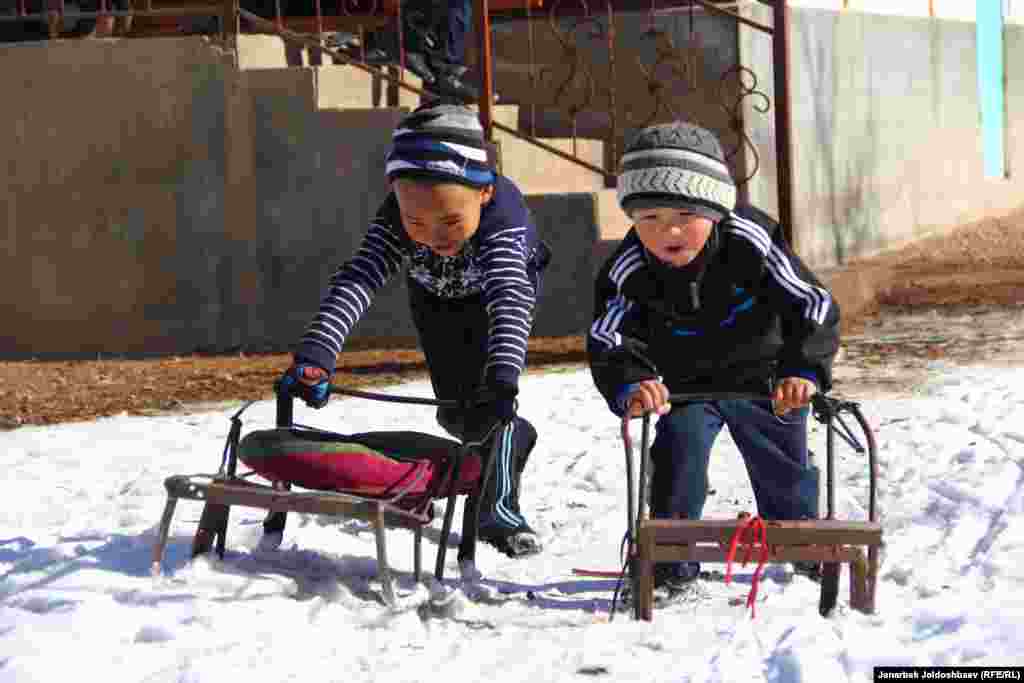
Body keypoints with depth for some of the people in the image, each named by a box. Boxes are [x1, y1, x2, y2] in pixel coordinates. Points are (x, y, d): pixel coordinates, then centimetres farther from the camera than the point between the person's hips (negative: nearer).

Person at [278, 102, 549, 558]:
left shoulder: (502, 214, -47)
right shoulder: (395, 217, -39)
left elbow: (509, 298, -60)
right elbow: (356, 281, -48)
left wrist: (502, 377, -75)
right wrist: (314, 355, -63)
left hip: (507, 279, -3)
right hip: (435, 295, 3)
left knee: (485, 399, -21)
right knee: (458, 411, 4)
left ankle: (499, 506, -6)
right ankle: (514, 438, 36)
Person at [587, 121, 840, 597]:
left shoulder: (751, 241, -32)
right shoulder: (630, 269, -27)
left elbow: (813, 307, -32)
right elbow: (608, 339, -30)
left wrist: (802, 370, -48)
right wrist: (630, 384, -51)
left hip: (762, 373, -1)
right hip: (685, 382, 1)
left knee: (783, 467, 12)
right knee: (678, 450, -18)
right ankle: (672, 561, -3)